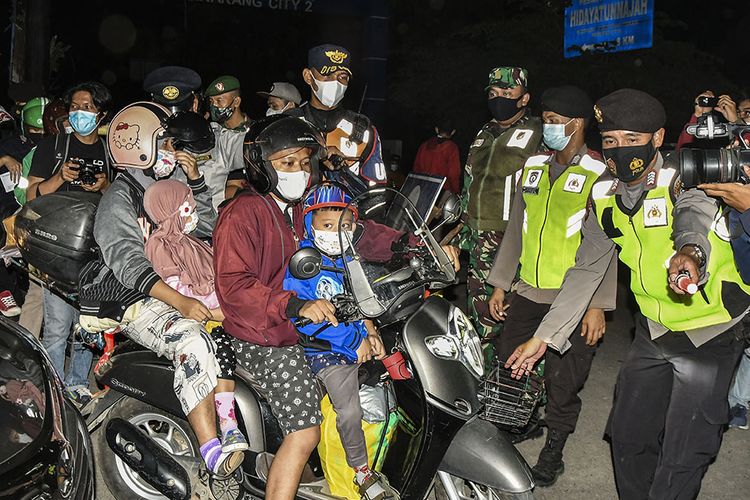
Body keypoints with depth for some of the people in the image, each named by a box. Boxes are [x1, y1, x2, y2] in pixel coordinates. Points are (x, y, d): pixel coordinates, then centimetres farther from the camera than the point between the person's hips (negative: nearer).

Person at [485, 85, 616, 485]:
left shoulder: (598, 175, -7)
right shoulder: (534, 167, 12)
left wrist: (598, 305, -12)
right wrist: (500, 283, 15)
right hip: (527, 293, 6)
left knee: (562, 381, 2)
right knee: (503, 364, 6)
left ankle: (553, 449, 20)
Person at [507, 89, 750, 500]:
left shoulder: (684, 181, -19)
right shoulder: (604, 196, -1)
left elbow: (693, 217, -43)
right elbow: (587, 268, 4)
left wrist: (689, 252, -68)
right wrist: (544, 336, 1)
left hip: (709, 333, -6)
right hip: (652, 330, 6)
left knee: (681, 459, -7)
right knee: (627, 436, 12)